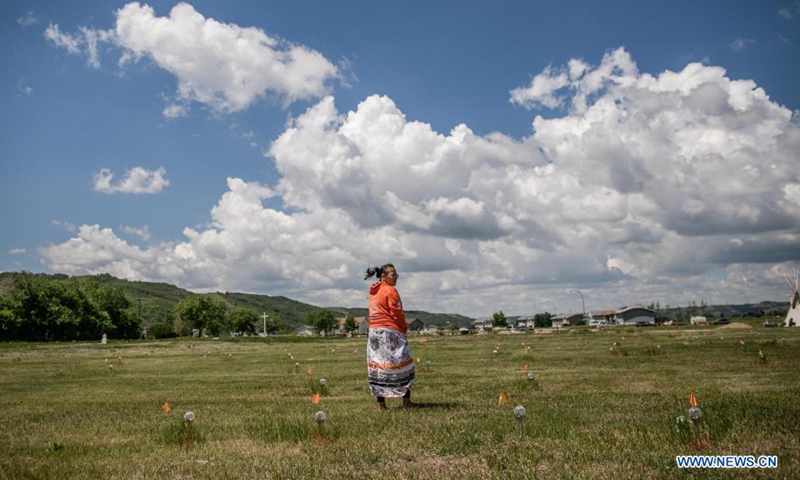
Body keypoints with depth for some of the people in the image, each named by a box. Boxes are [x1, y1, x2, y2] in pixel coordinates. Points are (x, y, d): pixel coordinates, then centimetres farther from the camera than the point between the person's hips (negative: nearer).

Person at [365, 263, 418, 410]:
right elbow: (397, 313, -12)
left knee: (378, 368, 7)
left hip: (374, 332, 8)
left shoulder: (373, 292, 14)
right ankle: (406, 401, 2)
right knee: (402, 366, 1)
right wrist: (404, 329, 3)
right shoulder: (390, 291, -10)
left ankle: (381, 404, 8)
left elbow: (374, 313, 15)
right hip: (390, 332, -8)